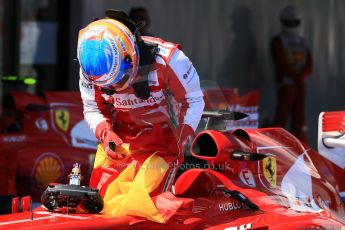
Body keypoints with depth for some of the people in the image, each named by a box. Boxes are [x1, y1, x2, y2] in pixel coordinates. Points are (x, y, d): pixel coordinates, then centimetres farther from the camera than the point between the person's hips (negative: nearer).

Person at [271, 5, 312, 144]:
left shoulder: (302, 42, 16)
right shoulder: (278, 41, -1)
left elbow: (309, 65, 6)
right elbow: (283, 64, -12)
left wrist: (301, 76, -12)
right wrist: (297, 76, -10)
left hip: (300, 85, 6)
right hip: (285, 84, -6)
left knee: (299, 119, 4)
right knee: (282, 118, -9)